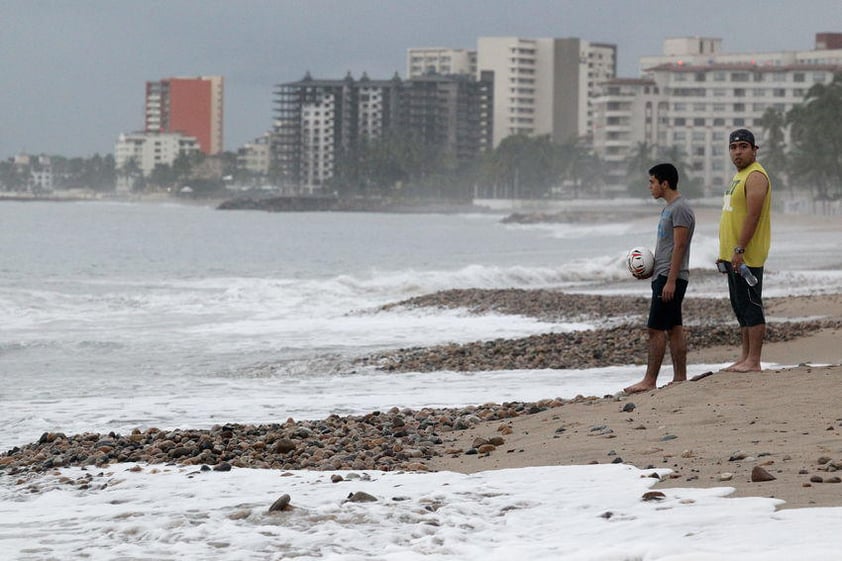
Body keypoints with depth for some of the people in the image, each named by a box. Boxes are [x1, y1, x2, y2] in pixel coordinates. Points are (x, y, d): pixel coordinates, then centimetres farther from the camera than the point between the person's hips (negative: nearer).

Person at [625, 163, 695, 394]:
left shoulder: (680, 209, -15)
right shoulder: (669, 208, 18)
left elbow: (679, 247, -20)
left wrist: (670, 281, -23)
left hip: (670, 278, -10)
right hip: (663, 277, 10)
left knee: (656, 329, -10)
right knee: (674, 328, 10)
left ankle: (650, 380, -9)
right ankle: (680, 377, 12)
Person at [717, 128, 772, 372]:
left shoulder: (755, 176, -14)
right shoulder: (739, 176, 19)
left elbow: (753, 215, -22)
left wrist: (739, 250, -25)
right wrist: (727, 252, 21)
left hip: (748, 255, -11)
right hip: (734, 254, 11)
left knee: (750, 306, -9)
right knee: (740, 306, 13)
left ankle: (753, 361, -9)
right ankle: (745, 357, 18)